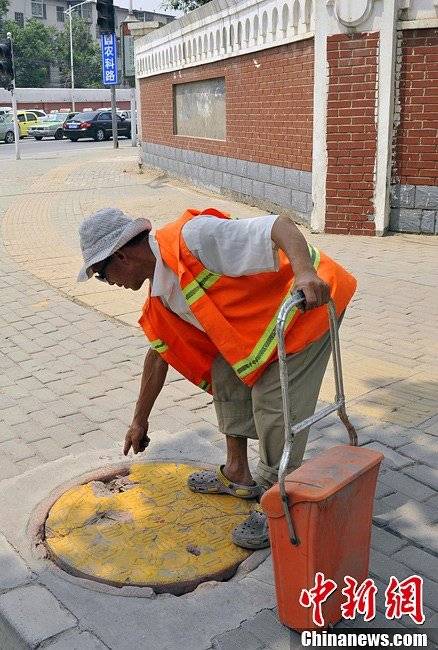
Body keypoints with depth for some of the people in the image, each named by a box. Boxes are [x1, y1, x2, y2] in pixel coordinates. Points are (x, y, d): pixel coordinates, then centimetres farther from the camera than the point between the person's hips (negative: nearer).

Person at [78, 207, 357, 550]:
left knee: (275, 403, -11)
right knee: (226, 373, 13)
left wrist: (305, 272, -48)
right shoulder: (161, 296, 7)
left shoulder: (193, 237, -24)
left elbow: (280, 225, -30)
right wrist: (140, 421, 26)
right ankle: (238, 474, 28)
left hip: (308, 302, -9)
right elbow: (159, 354, 18)